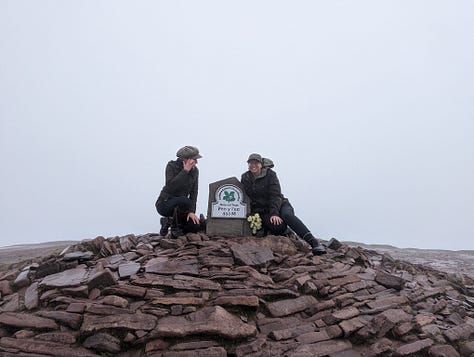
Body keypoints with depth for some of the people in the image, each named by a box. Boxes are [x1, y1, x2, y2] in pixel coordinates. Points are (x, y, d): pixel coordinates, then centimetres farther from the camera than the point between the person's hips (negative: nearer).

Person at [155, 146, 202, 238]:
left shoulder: (195, 171, -2)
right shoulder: (171, 166, -15)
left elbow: (193, 193, -2)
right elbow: (170, 187, -30)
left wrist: (192, 211, -14)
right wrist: (185, 170, -31)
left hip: (180, 206, 6)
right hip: (164, 204, -6)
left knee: (196, 225, -13)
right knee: (185, 201, -36)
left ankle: (168, 221, 13)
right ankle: (174, 227, -8)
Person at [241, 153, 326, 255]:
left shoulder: (270, 174, -4)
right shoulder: (245, 178, 6)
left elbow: (276, 195, -13)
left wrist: (274, 213, -26)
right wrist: (253, 215, -2)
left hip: (279, 205, -1)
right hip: (262, 211, 1)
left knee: (287, 215, -35)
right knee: (278, 226, -33)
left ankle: (314, 243, -39)